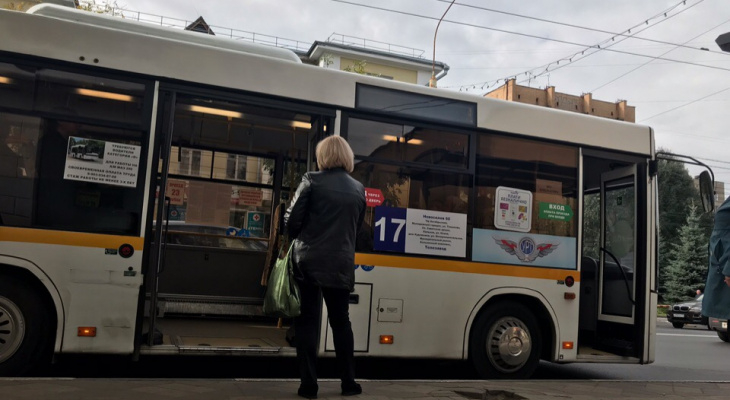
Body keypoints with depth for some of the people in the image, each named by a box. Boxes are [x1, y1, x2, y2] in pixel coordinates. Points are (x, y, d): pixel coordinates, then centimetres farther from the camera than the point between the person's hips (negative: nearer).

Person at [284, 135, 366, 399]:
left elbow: (292, 220, -5)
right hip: (341, 264, 3)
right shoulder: (359, 189, 8)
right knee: (341, 322, 14)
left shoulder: (312, 180, -4)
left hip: (309, 261, -3)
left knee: (307, 322, 5)